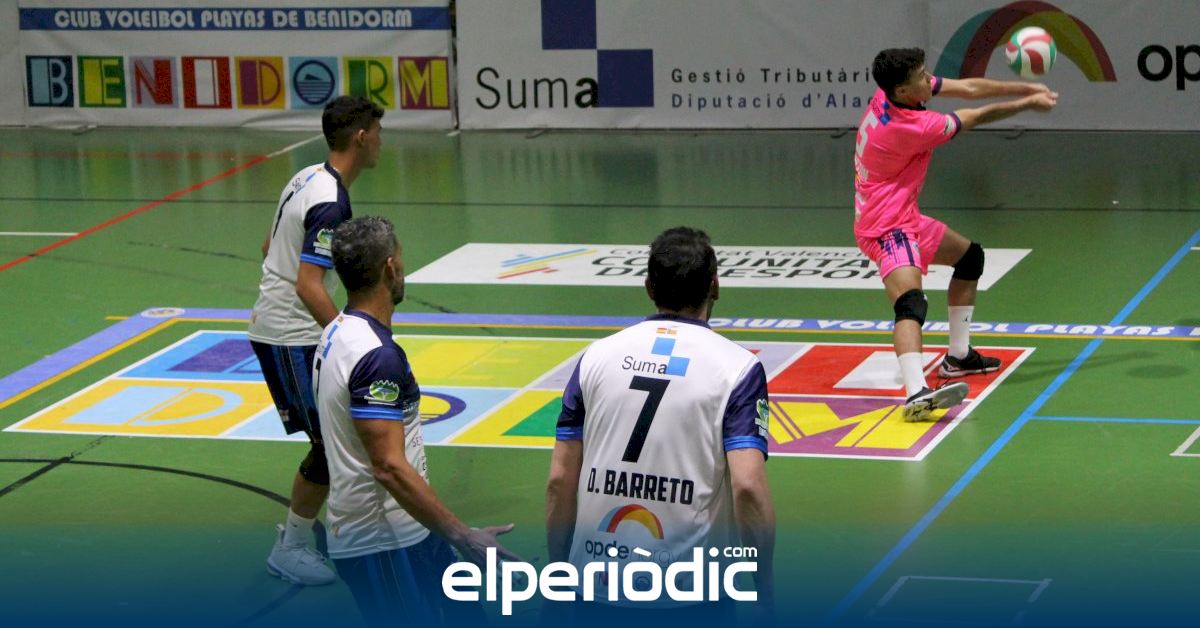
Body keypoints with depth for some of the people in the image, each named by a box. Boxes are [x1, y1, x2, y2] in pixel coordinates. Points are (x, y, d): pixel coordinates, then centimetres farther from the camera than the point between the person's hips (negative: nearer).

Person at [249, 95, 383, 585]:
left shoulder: (308, 178, 9)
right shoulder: (331, 202, -21)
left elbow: (269, 247, 20)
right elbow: (309, 285, -27)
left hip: (273, 323, 10)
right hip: (292, 336, -10)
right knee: (330, 444, -4)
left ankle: (297, 530, 27)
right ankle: (290, 549, 4)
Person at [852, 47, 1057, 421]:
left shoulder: (895, 90, -5)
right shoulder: (909, 127, -28)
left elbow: (968, 88, 4)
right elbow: (978, 118, -14)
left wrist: (1028, 88, 2)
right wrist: (1028, 104, 0)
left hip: (905, 217, 11)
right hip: (886, 226, -11)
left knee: (970, 256, 28)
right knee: (911, 302, -31)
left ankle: (958, 357, 37)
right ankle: (916, 395, -51)